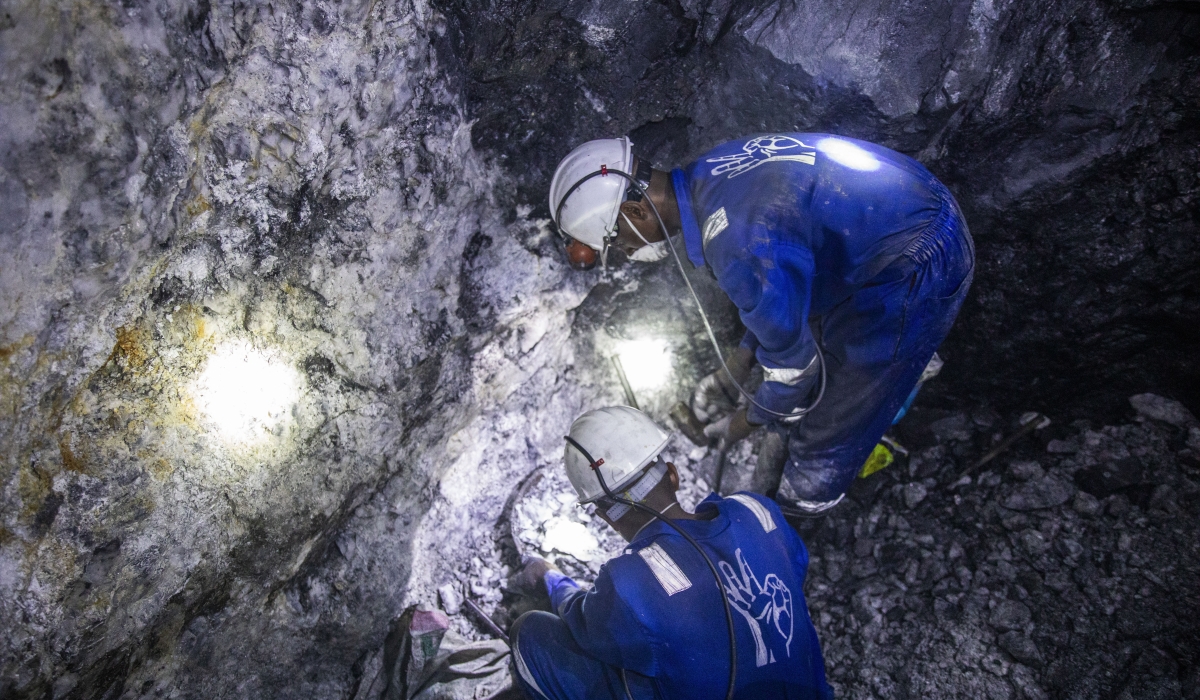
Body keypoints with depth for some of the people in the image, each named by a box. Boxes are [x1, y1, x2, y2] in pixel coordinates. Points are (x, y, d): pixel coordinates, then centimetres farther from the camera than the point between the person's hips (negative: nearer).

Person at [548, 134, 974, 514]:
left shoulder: (736, 247, -33)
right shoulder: (708, 173, -2)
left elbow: (793, 364, -19)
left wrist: (748, 422, 1)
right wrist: (739, 364, 13)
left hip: (915, 270, -9)